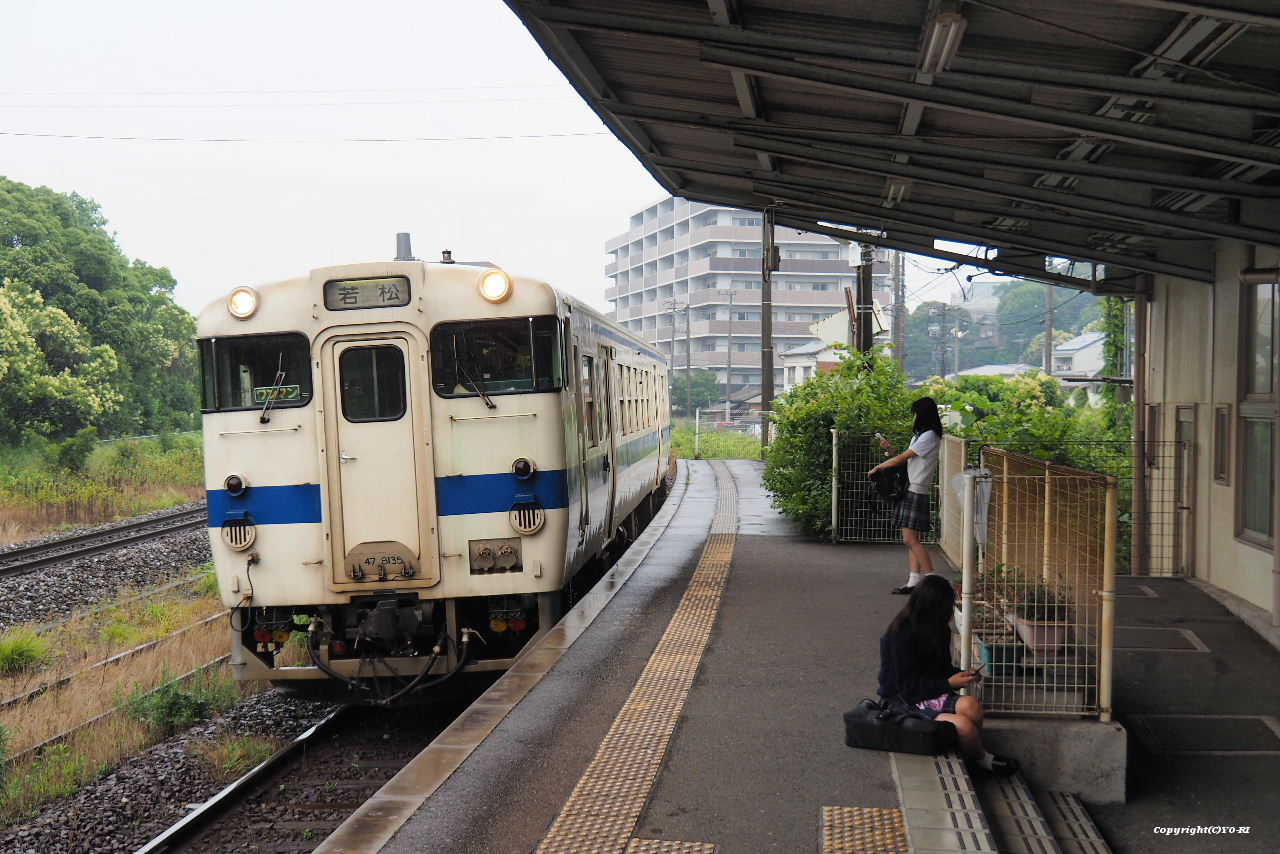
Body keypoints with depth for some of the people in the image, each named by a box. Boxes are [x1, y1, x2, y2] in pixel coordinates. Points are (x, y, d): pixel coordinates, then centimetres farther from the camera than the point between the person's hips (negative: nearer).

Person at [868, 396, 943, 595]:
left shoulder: (929, 437, -12)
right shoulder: (920, 436, 19)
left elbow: (902, 458, -11)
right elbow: (905, 460, 16)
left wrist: (876, 468, -2)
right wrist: (890, 451, 2)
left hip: (916, 491, -10)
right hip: (910, 490, 10)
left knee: (910, 539, -12)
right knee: (912, 539, 7)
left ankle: (932, 579, -8)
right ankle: (914, 582, 6)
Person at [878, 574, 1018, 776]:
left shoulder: (939, 629, 6)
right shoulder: (902, 634, -18)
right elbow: (907, 685, -18)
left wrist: (962, 674, -3)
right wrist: (949, 683, -21)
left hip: (932, 693, 7)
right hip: (904, 700, -7)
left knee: (971, 705, -26)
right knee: (964, 725, -27)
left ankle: (974, 755, -5)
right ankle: (980, 759, 3)